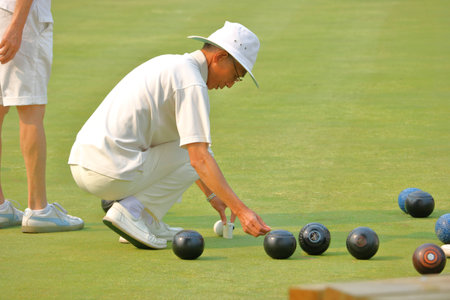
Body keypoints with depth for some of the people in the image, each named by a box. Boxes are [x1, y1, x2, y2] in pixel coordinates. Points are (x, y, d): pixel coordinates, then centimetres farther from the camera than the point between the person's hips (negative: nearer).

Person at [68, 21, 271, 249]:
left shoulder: (169, 64, 21)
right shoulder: (192, 84, -10)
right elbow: (199, 159, -19)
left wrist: (211, 195, 35)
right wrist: (241, 210, -20)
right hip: (112, 174, -10)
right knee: (198, 151, 4)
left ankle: (147, 222, 13)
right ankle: (132, 211, -6)